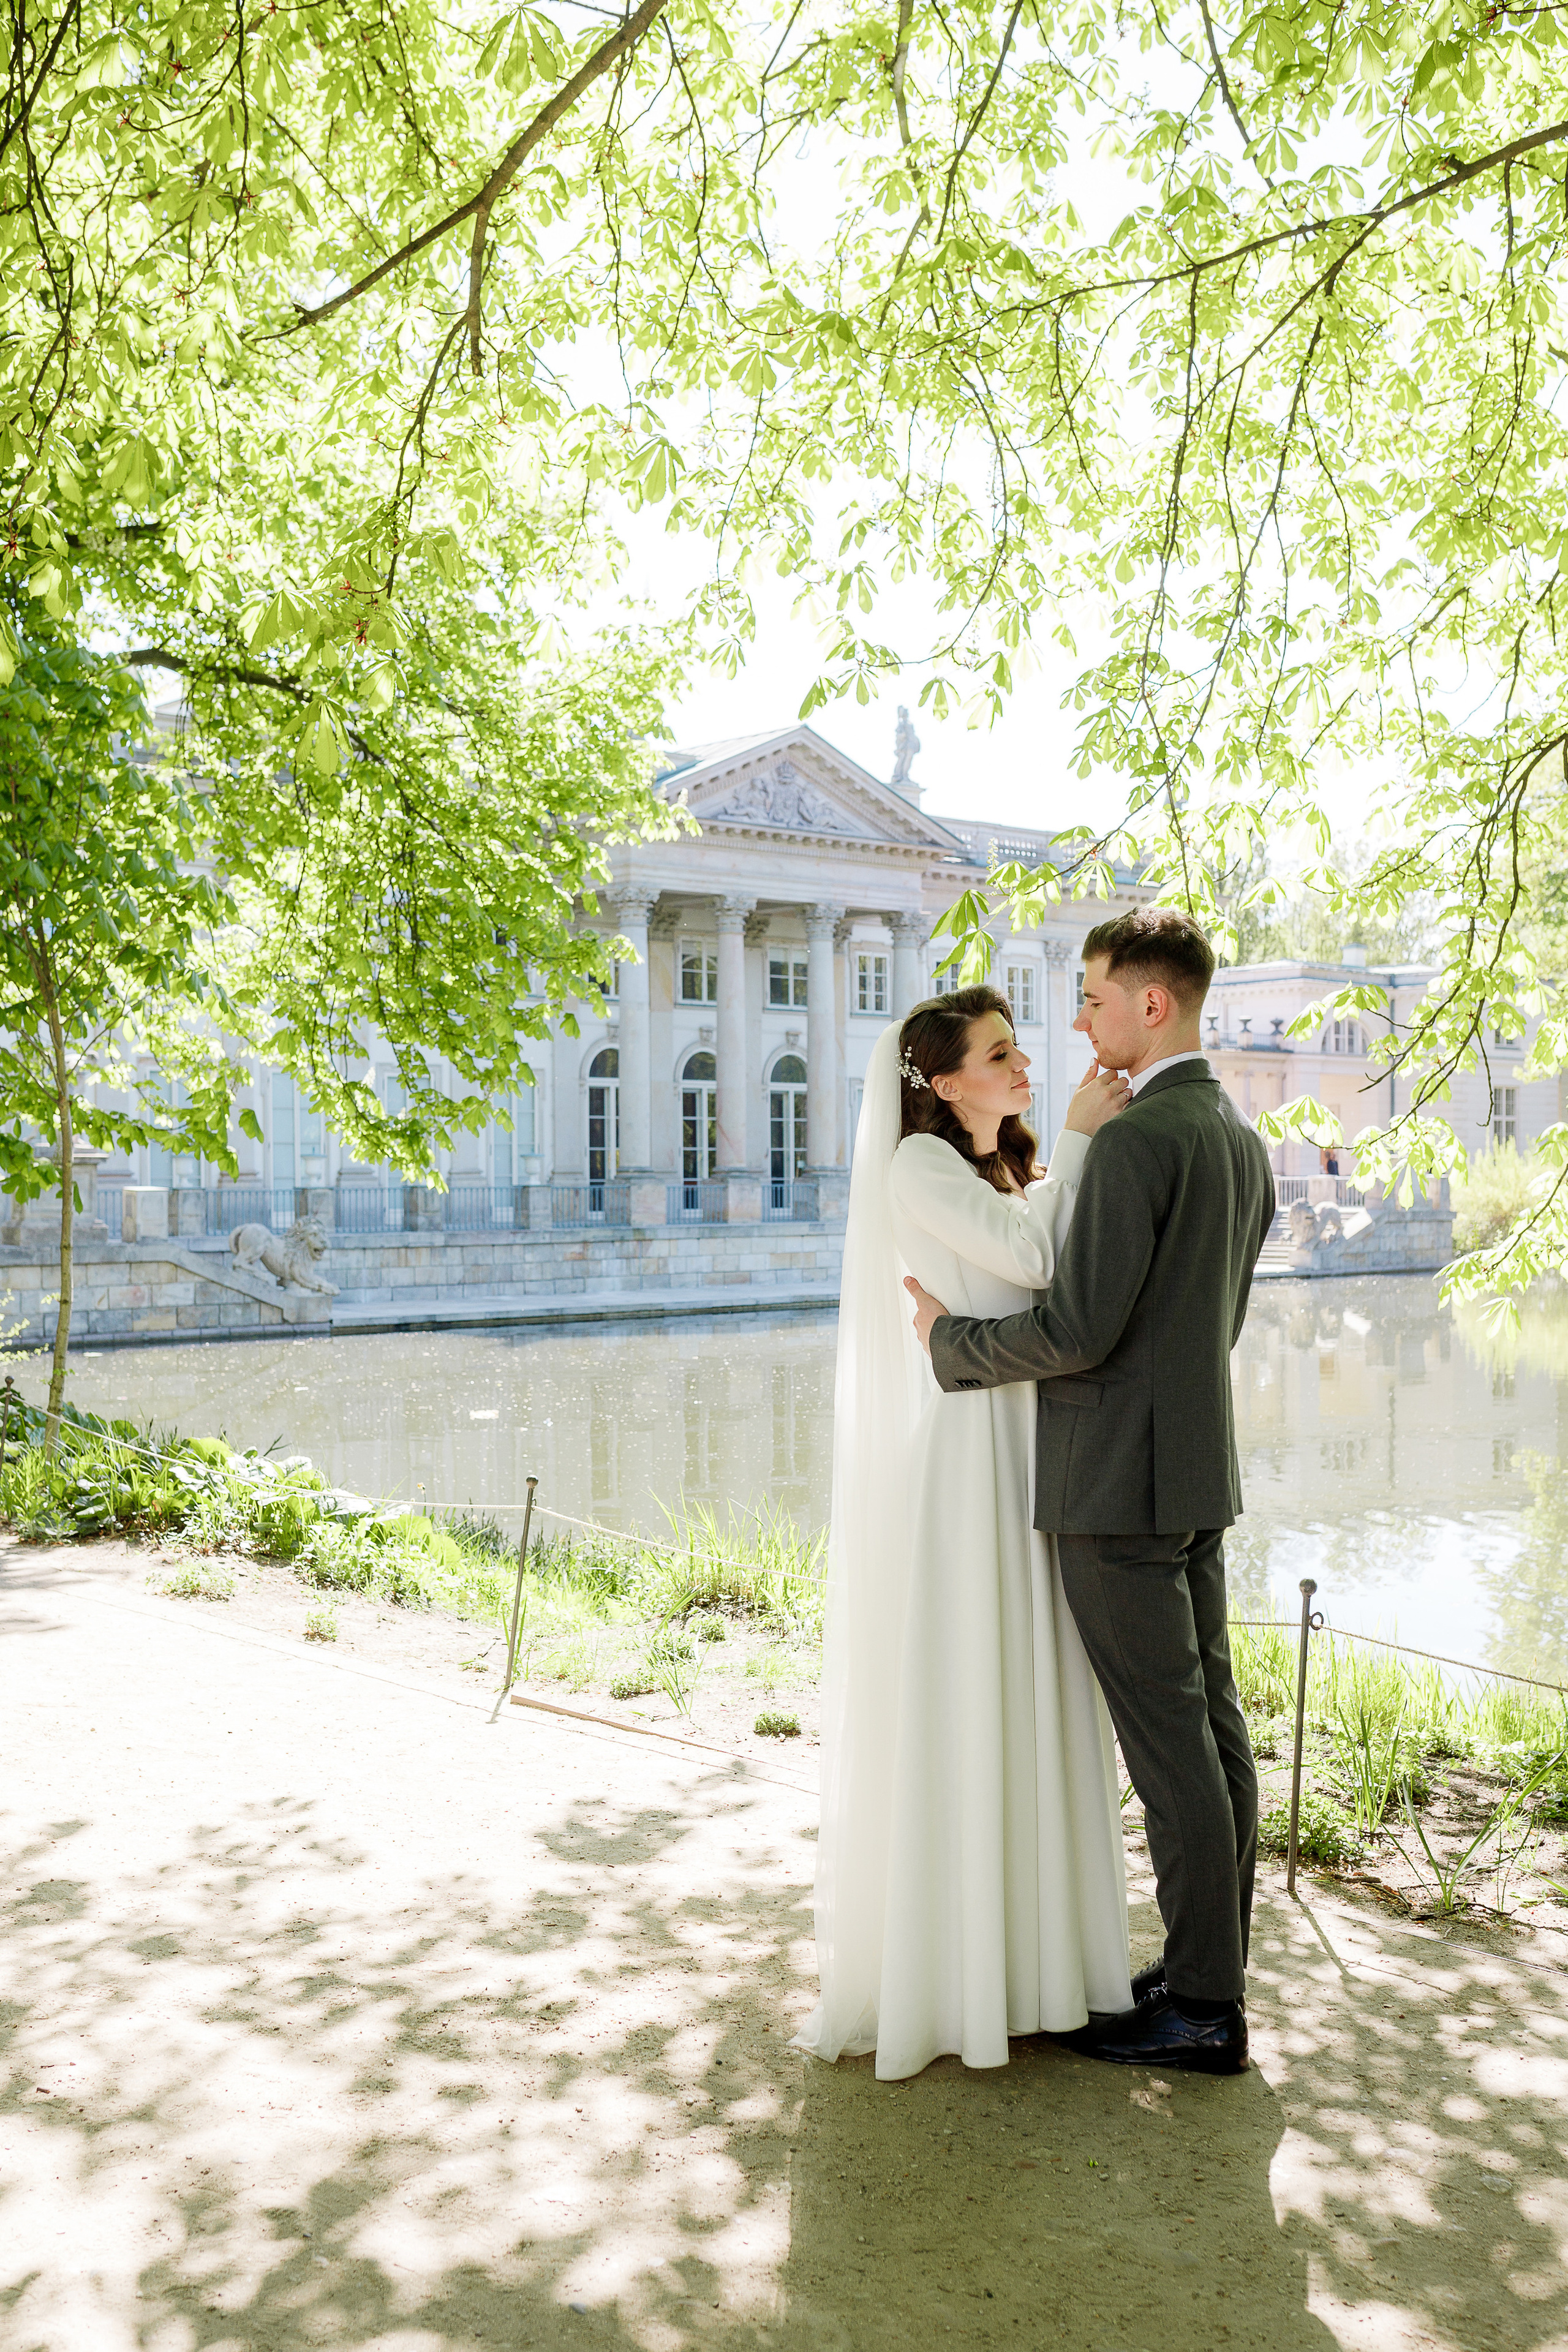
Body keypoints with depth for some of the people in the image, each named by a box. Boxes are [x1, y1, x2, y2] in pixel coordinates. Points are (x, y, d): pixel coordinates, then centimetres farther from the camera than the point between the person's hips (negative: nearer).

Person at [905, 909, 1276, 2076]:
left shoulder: (1135, 1142, -19)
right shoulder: (1242, 1140, 11)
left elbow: (1079, 1328, -22)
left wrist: (952, 1338, -7)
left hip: (1121, 1480, -10)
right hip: (1199, 1470, 10)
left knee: (1168, 1739, -1)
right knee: (1211, 1722, 14)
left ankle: (1203, 2004, 11)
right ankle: (1215, 1970, 26)